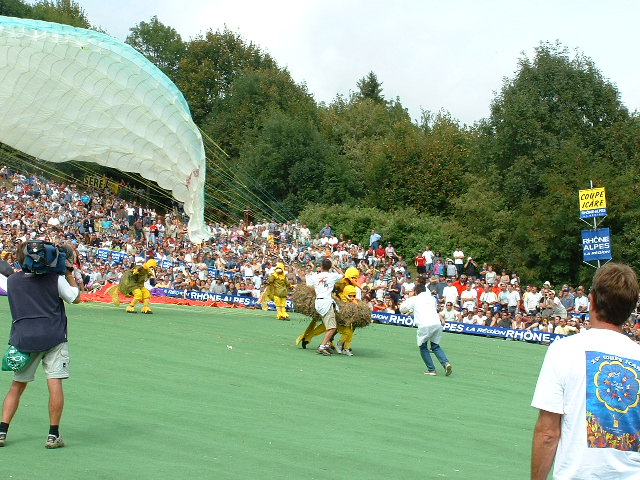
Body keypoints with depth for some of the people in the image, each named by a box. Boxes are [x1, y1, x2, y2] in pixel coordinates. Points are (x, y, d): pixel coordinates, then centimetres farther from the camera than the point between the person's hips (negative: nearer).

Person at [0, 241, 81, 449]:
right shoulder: (55, 277, -2)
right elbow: (75, 298, 10)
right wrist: (69, 273, 17)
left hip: (23, 339, 3)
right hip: (53, 338, -3)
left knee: (17, 386, 13)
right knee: (55, 383, -3)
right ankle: (53, 435, -4)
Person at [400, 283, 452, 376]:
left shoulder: (414, 299, 10)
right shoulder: (432, 298, 22)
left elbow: (402, 309, 19)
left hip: (424, 326, -4)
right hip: (437, 323, 4)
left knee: (423, 347, 15)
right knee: (436, 346, 19)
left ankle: (431, 369, 8)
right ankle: (446, 363, -4)